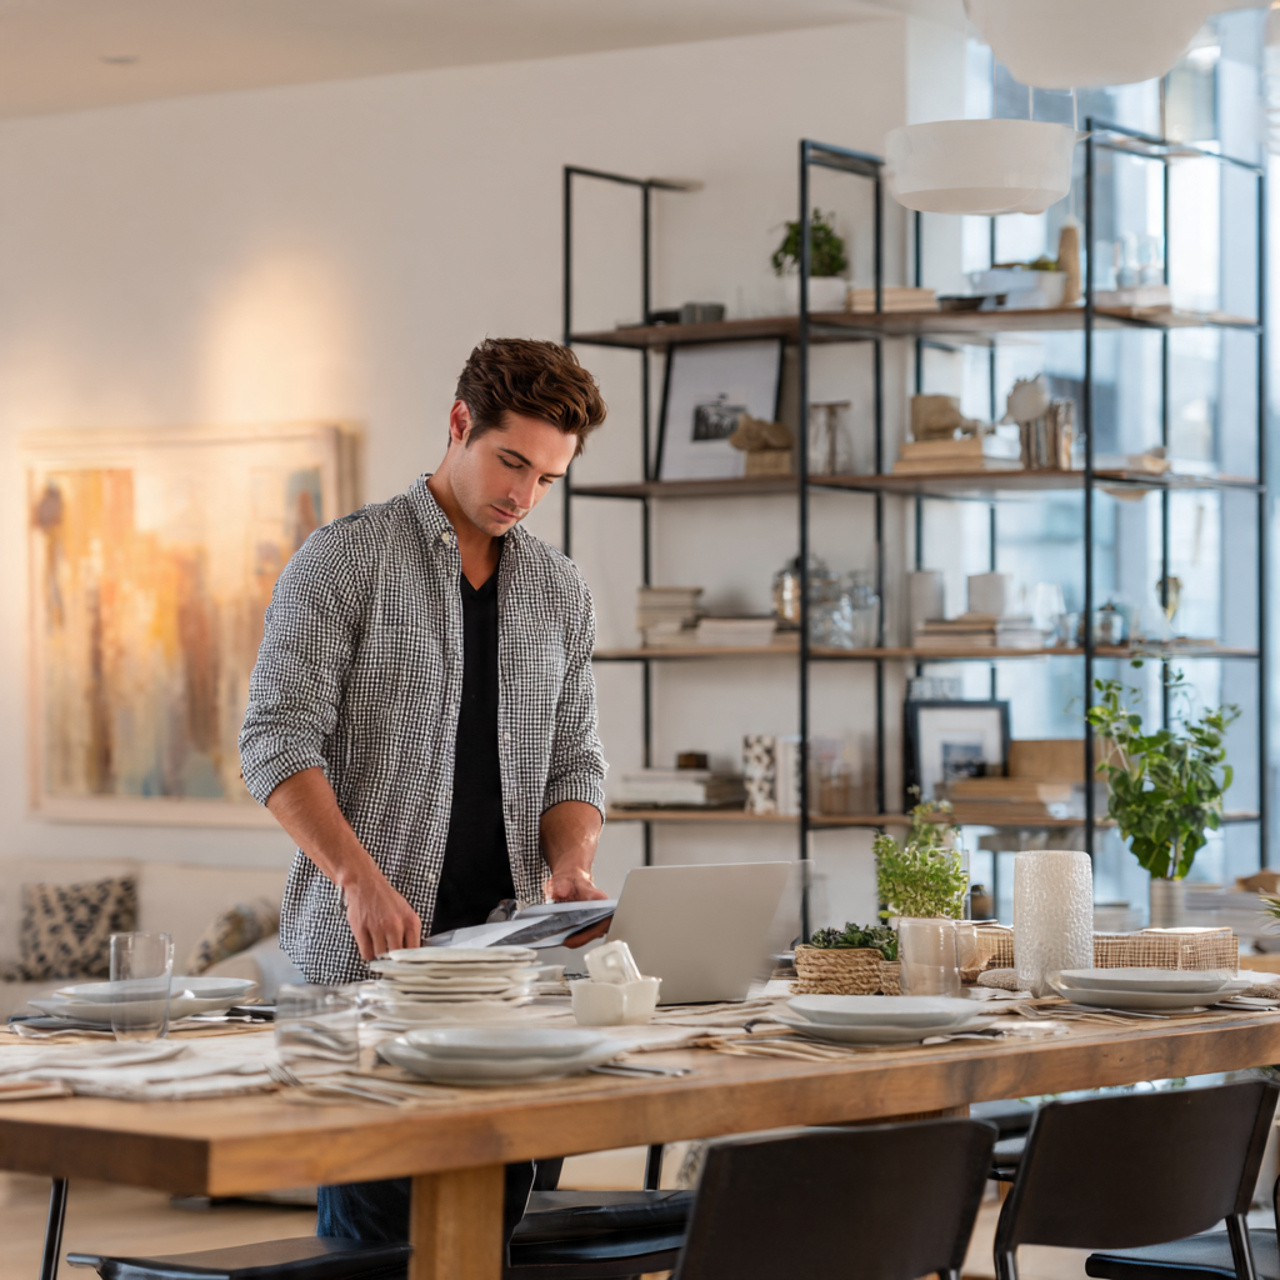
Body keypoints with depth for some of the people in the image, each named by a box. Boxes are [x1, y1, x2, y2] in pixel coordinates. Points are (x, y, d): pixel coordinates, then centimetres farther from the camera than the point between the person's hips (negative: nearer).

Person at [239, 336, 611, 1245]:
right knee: (372, 1222, -6)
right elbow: (278, 740, -9)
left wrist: (568, 863, -6)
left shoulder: (560, 590, 15)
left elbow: (574, 760, 16)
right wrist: (360, 878, -23)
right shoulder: (345, 559, -2)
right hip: (365, 951, -4)